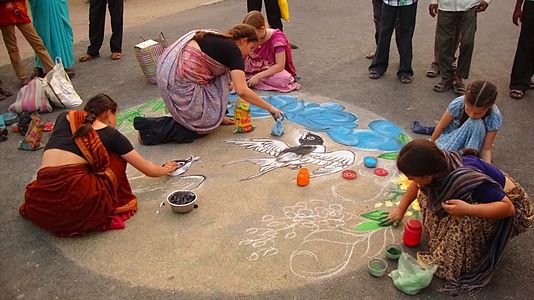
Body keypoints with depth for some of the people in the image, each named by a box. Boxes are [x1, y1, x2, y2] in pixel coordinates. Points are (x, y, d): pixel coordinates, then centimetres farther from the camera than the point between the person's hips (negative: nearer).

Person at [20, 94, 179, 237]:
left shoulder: (64, 117, 20)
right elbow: (148, 169, 19)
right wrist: (166, 169, 41)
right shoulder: (110, 134, 10)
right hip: (81, 208, -3)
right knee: (116, 156, 18)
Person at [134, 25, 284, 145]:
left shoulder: (220, 40, 18)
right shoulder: (233, 51, -7)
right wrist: (270, 108, -8)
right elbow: (242, 91, -16)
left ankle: (217, 114, 26)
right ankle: (150, 128, 0)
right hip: (179, 81, -9)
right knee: (205, 124, 5)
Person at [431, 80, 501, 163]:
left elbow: (486, 149, -23)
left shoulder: (494, 118, -26)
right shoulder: (457, 104, -27)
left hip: (472, 145, 1)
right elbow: (441, 127, -11)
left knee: (477, 124, -32)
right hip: (450, 137, -1)